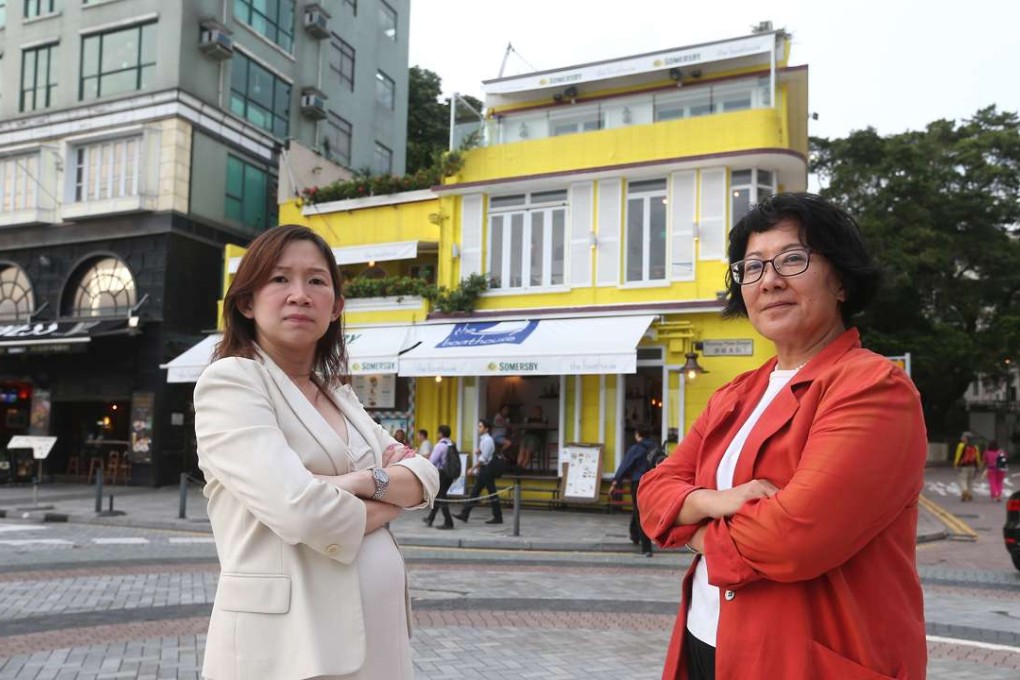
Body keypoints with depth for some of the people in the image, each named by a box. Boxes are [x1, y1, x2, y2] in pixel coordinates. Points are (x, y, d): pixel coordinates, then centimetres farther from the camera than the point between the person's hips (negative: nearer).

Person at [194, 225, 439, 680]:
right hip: (288, 641, -7)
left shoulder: (339, 394, 14)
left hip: (375, 630, 7)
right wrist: (390, 499, -4)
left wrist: (366, 481, -15)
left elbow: (424, 478, 6)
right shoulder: (229, 381, -10)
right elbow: (301, 510, -23)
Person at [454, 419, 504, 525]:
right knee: (475, 492, 7)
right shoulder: (483, 439, 14)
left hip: (487, 469, -9)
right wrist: (478, 452, -2)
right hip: (483, 469, 9)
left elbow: (484, 458, -20)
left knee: (492, 494, -2)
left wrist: (473, 468, -19)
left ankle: (498, 517, 5)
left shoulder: (487, 440, -15)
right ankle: (464, 514, 7)